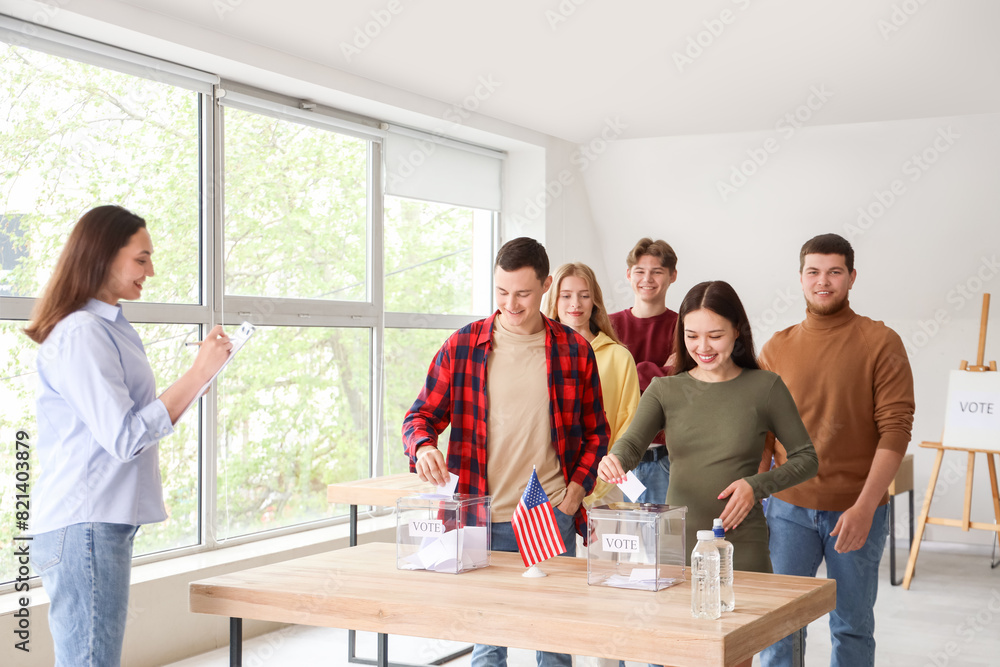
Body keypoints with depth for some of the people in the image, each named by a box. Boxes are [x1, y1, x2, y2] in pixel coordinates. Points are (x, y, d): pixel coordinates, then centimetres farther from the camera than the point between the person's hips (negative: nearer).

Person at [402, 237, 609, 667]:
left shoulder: (574, 350, 4)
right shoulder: (462, 346, 3)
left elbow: (595, 431, 11)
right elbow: (422, 414, 5)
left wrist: (577, 489, -1)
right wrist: (423, 446, -17)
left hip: (553, 517, 0)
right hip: (483, 519, 0)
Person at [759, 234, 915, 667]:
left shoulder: (881, 344, -3)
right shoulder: (776, 349, 7)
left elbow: (896, 429, -9)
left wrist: (865, 507, -16)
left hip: (858, 511, -2)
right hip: (789, 509, 2)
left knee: (852, 627, 9)